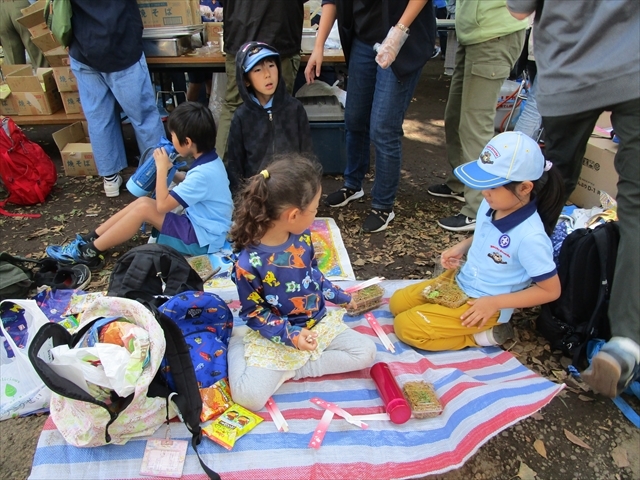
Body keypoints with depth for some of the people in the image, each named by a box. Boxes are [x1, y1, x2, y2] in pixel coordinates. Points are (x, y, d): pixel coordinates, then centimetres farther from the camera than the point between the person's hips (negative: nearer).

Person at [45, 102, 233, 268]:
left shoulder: (202, 173, -27)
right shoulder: (209, 160, 2)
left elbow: (162, 205, -22)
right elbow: (189, 183, 22)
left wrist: (161, 168, -13)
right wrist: (170, 170, 6)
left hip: (202, 237, -9)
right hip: (198, 223, 9)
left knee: (144, 208, -14)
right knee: (143, 201, 4)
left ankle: (89, 252, -1)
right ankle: (90, 239, 10)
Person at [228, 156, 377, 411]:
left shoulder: (302, 236, -9)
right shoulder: (248, 263, -28)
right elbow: (253, 312, -15)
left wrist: (343, 297, 21)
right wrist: (291, 336, -26)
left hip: (318, 322, 6)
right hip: (276, 336, -6)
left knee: (366, 352, -7)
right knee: (249, 396, -20)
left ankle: (289, 369, -5)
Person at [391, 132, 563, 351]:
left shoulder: (530, 237, -30)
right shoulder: (492, 205, -9)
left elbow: (551, 290, -19)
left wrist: (495, 303, -21)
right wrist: (462, 247, -4)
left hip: (484, 303, -8)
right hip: (458, 281, 8)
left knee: (405, 327, -13)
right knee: (397, 303, 11)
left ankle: (483, 336, -1)